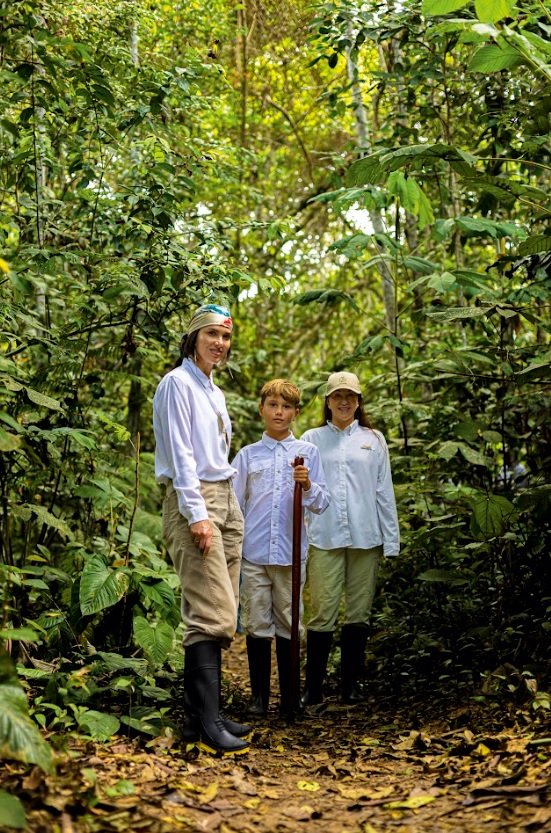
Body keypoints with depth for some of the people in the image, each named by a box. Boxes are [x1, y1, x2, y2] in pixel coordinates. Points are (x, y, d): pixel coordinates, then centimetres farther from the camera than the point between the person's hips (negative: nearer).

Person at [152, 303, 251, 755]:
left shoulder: (215, 392, 21)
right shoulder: (178, 383, -5)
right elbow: (181, 452, -13)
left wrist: (231, 511, 17)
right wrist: (197, 513, -20)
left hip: (226, 500, 9)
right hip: (193, 501, -9)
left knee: (219, 615, 5)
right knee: (213, 613, -15)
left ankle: (204, 711, 9)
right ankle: (205, 721, -14)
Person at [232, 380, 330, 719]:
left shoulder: (308, 452, 5)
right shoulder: (248, 455, 8)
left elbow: (322, 504, 3)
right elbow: (235, 504, 11)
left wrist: (308, 485, -17)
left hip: (291, 553, -1)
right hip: (254, 553, 1)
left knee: (288, 626, 6)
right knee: (257, 625, 4)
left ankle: (290, 697, 16)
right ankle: (259, 695, 15)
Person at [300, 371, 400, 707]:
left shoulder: (374, 439, 11)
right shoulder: (311, 439, 9)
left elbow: (384, 491, 10)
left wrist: (391, 540, 7)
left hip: (366, 538, 2)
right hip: (324, 538, -1)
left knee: (359, 613, 5)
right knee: (323, 613, -5)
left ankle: (351, 683, 15)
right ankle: (314, 685, 4)